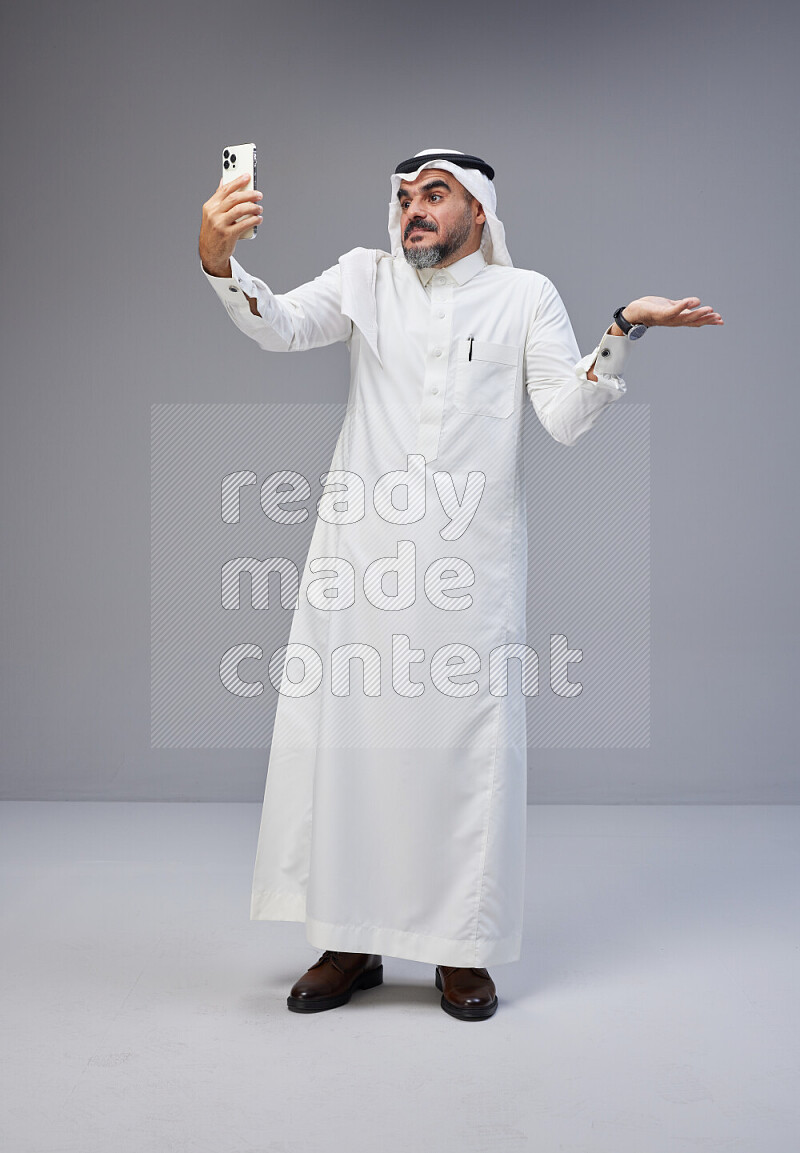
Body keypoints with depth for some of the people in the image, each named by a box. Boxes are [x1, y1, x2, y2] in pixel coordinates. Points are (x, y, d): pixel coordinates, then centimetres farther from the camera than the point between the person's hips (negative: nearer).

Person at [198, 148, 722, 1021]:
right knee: (340, 737, 3)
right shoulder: (365, 277, 13)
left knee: (468, 745, 2)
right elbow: (279, 328, -4)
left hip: (470, 564, -1)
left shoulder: (524, 295, 9)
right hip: (359, 556, 2)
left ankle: (463, 950, 18)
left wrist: (623, 333, -14)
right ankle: (349, 942, 19)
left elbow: (566, 419, -1)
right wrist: (219, 259, -22)